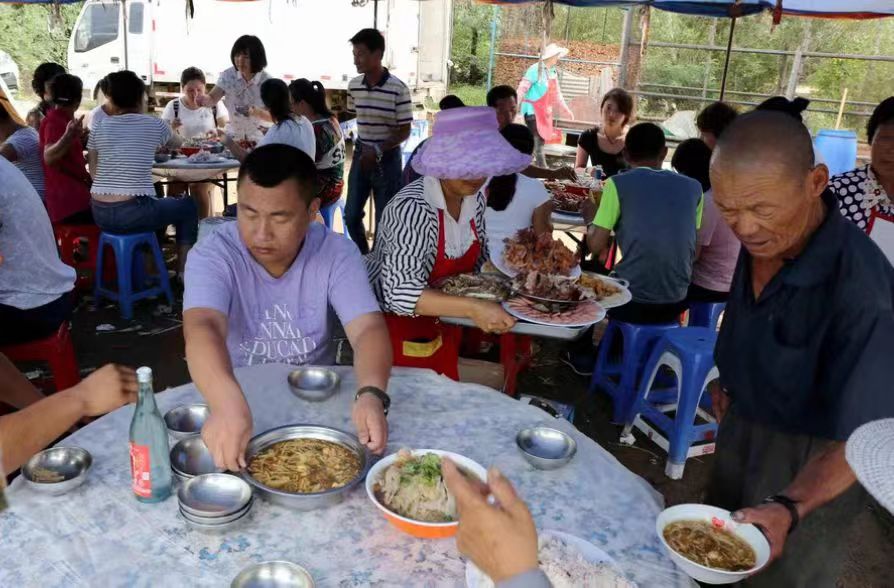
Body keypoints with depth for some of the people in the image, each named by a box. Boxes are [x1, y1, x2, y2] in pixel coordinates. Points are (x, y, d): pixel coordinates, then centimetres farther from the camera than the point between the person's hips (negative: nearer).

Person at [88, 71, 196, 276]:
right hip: (131, 214, -5)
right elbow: (177, 144, 24)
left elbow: (94, 173, 14)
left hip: (100, 214, 5)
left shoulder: (99, 128, 8)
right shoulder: (154, 125, 1)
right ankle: (183, 272, 17)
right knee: (188, 206, 20)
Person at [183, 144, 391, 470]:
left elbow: (368, 329, -20)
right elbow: (203, 329, -32)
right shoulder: (211, 256, -15)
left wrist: (371, 394, -41)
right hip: (235, 395, -1)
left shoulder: (337, 253, -10)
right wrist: (229, 404, -51)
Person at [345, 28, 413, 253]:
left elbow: (404, 131, -12)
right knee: (351, 215, 10)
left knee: (385, 219, 4)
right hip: (361, 154, 5)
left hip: (387, 158, -5)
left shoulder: (398, 89, -15)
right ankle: (362, 258, 32)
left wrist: (378, 151, -21)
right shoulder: (354, 86, 0)